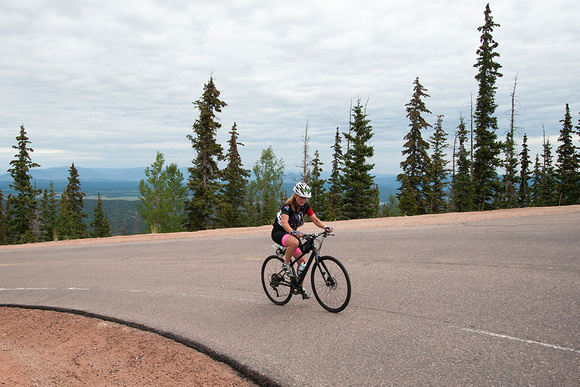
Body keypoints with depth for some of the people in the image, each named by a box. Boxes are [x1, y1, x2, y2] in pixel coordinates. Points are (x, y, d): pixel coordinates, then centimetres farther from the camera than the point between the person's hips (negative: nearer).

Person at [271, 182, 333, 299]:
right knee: (294, 242, -39)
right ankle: (286, 264, -16)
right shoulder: (287, 206, -26)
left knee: (302, 260, -1)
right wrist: (293, 232, -59)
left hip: (291, 233, 7)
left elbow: (315, 219, -7)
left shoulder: (305, 206, -6)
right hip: (278, 232, -7)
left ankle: (300, 286, 13)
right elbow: (284, 222, -41)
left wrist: (325, 227, -25)